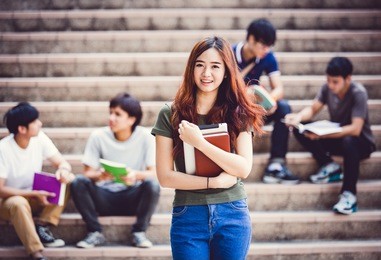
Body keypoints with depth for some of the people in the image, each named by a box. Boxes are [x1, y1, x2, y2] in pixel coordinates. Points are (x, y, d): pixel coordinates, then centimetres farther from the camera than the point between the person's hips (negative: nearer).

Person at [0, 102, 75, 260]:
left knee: (69, 178, -17)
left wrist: (63, 170, -31)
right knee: (19, 203, -41)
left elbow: (62, 163, -6)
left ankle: (42, 227, -18)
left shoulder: (39, 138, -9)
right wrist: (33, 194, -30)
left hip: (36, 199, 5)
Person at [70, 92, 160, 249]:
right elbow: (88, 173, -6)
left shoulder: (145, 137, -8)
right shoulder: (98, 136, -6)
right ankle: (95, 233, -13)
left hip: (133, 199, -1)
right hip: (105, 198, 1)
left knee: (152, 185, -31)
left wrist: (136, 175, -34)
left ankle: (138, 232, -10)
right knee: (78, 183, -26)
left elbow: (154, 173, -11)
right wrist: (99, 175, -30)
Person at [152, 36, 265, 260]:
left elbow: (244, 168, -9)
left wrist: (199, 142, -17)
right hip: (188, 216, -1)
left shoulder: (238, 114, 2)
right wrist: (214, 182, -13)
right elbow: (165, 176, -4)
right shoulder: (170, 115, -1)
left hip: (232, 215, 1)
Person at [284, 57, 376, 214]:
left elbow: (355, 129, -31)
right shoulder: (328, 88, -9)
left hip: (361, 142, -6)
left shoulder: (358, 93, -24)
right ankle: (329, 167, -6)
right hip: (336, 137, 6)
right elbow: (313, 109, -1)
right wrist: (299, 117, -25)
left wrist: (323, 134, -39)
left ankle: (349, 195, -31)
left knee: (349, 142, -41)